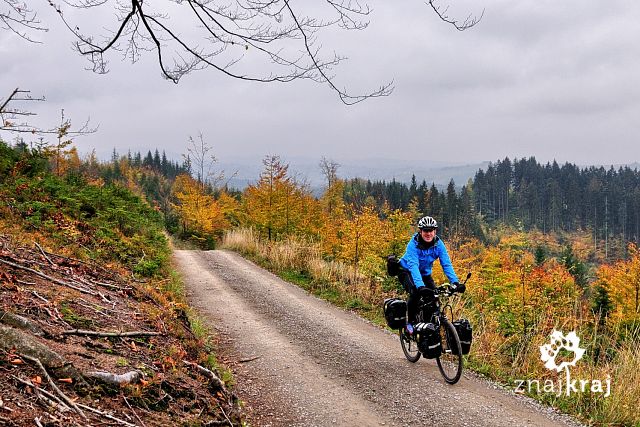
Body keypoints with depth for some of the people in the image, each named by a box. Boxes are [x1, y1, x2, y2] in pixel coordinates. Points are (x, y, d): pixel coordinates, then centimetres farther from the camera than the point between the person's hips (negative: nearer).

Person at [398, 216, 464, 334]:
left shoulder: (438, 244, -19)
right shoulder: (413, 244, -30)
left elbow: (446, 264, -25)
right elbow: (413, 266, -42)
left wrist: (455, 282, -40)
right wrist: (420, 286, -57)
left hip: (425, 273, 4)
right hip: (407, 272, -4)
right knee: (415, 293, -31)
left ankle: (428, 322, 7)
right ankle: (410, 322, -12)